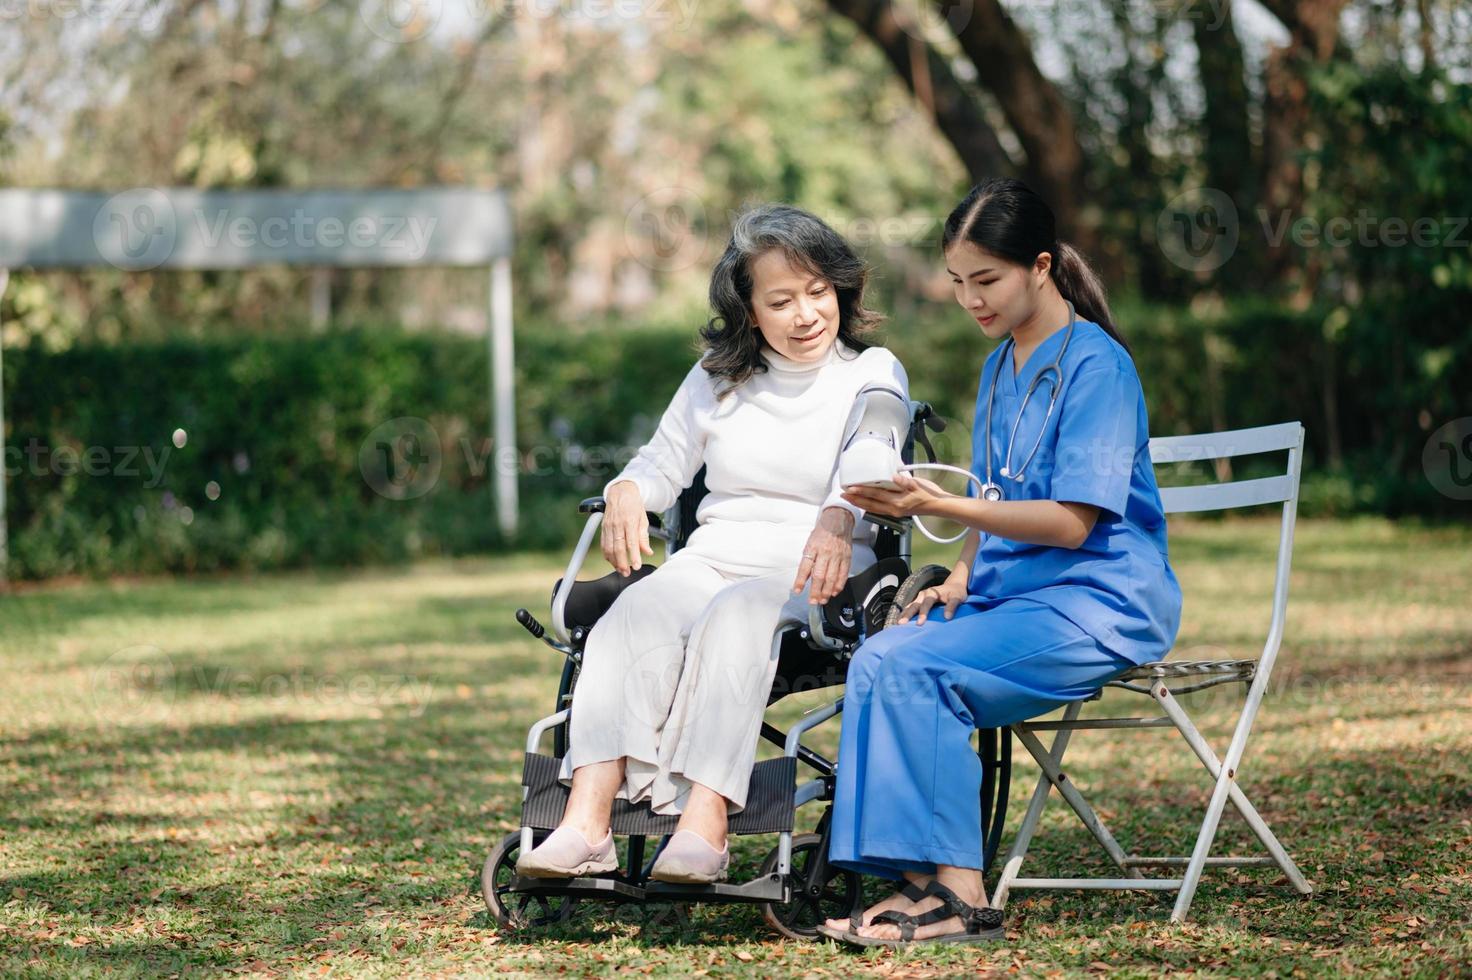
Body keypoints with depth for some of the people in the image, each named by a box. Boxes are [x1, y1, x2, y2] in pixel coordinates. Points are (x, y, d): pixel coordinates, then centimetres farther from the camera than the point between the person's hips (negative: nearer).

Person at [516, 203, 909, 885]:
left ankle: (705, 825, -52)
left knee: (735, 616, -38)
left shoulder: (874, 374, 7)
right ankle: (587, 822, -47)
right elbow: (664, 463, 22)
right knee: (635, 612, -30)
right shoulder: (715, 381, 21)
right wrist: (628, 491, -5)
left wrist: (837, 518, -36)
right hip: (714, 556, 4)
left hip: (816, 576, -3)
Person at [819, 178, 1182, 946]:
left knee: (918, 667, -27)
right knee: (878, 659, -20)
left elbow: (1071, 521, -17)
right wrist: (959, 579, 5)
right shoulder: (999, 368, 18)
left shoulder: (1096, 364, -9)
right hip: (1009, 594, 8)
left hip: (1101, 603, -8)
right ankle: (928, 884, -24)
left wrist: (941, 506, -24)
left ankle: (953, 893, -23)